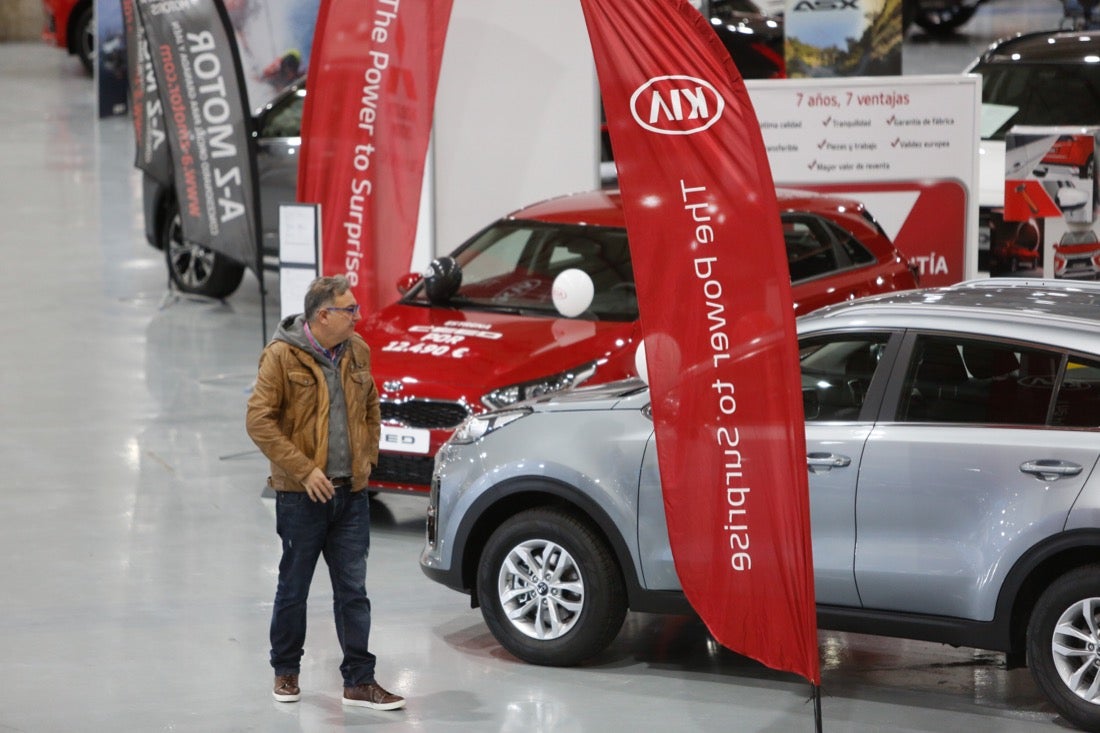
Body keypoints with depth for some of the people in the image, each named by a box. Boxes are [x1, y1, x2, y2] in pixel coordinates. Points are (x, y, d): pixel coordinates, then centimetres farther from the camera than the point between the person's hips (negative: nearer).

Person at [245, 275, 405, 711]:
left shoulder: (357, 352, 6)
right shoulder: (282, 356, -12)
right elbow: (259, 421, -15)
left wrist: (367, 457, 8)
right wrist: (305, 470, -18)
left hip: (351, 494, 4)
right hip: (302, 495, -4)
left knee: (353, 591, 4)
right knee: (294, 588, 9)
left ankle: (359, 681, 7)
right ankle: (286, 672, 25)